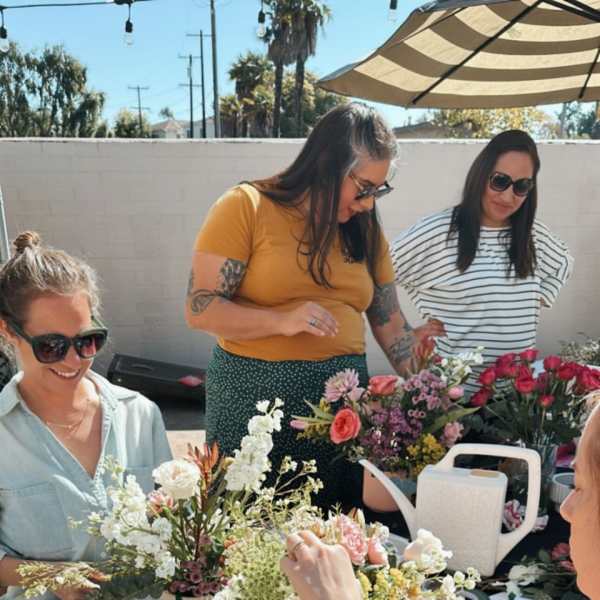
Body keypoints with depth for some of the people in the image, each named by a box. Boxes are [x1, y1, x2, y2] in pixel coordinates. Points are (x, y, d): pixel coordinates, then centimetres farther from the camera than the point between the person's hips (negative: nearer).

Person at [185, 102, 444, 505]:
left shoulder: (365, 230, 7)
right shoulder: (246, 208, -8)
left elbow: (391, 326, 10)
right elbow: (200, 309, -11)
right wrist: (283, 321, -23)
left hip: (343, 399, 4)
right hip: (254, 398, -4)